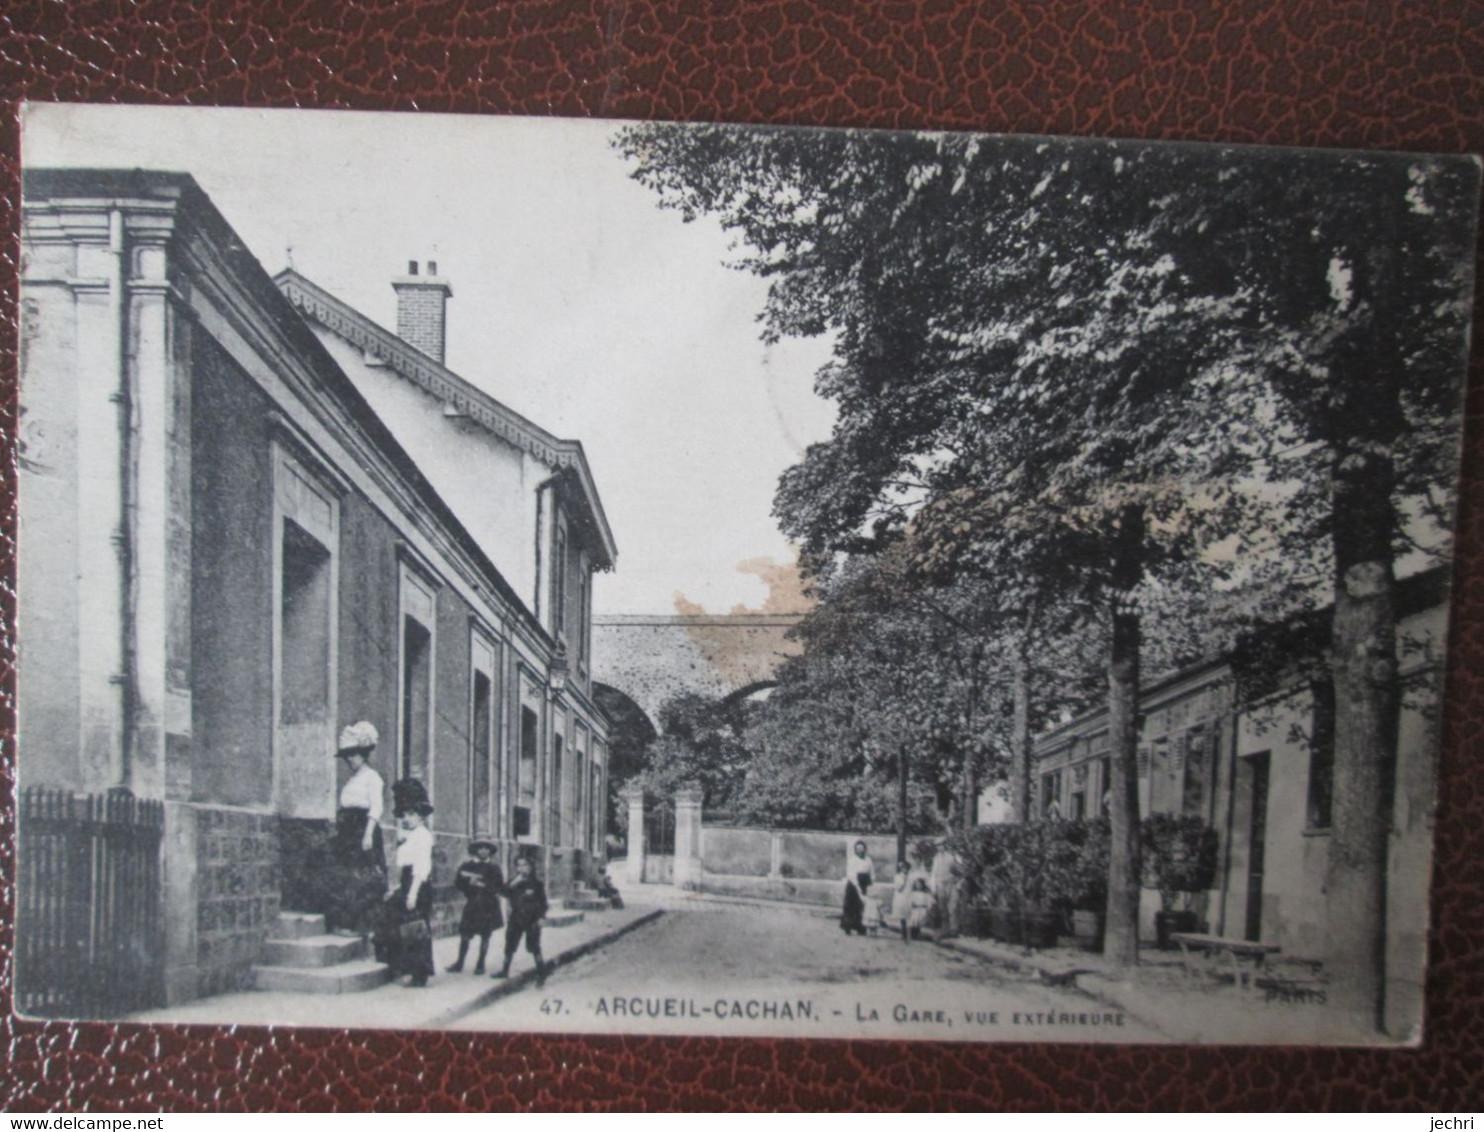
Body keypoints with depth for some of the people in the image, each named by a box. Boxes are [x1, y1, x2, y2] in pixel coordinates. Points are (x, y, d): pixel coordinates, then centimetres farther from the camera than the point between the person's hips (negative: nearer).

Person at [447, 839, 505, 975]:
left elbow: (499, 887, -1)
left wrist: (483, 885, -12)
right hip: (471, 905, 0)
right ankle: (460, 962, 12)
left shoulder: (494, 868, 4)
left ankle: (480, 964, 12)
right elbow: (458, 883, 1)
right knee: (465, 934, -1)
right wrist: (470, 882, -15)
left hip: (489, 906, 0)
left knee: (485, 935, 3)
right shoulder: (467, 866, 5)